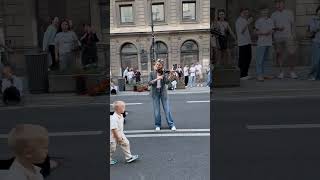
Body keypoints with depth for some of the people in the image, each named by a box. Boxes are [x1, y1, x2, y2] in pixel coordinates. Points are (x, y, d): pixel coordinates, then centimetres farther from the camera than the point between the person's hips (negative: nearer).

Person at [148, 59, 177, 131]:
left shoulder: (164, 73, -2)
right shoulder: (152, 73, -1)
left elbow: (167, 82, -14)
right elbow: (149, 83, -10)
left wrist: (170, 76, -33)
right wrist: (157, 79, -24)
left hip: (163, 92, 0)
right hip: (155, 93, 0)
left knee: (167, 109, 1)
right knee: (156, 110, 6)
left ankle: (172, 125, 11)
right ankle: (157, 125, 21)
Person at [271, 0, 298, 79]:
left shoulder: (289, 13, 6)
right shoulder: (273, 15, 5)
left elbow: (293, 25, 7)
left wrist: (294, 35, -4)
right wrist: (277, 28, -16)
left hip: (288, 37, 0)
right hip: (277, 38, 1)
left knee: (291, 54, -5)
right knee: (279, 54, 2)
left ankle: (292, 72, 8)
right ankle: (281, 72, 11)